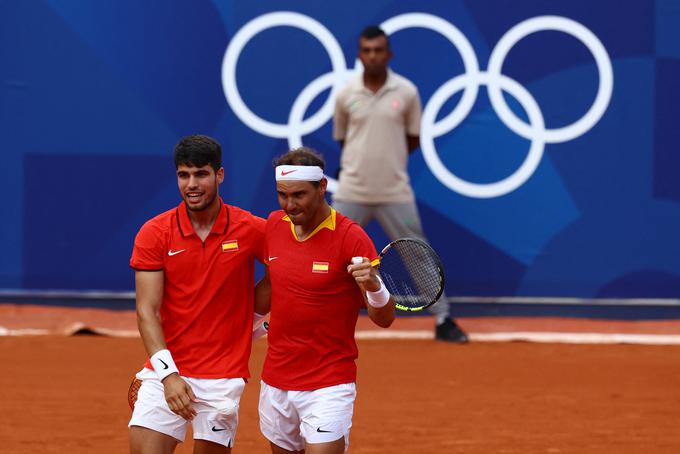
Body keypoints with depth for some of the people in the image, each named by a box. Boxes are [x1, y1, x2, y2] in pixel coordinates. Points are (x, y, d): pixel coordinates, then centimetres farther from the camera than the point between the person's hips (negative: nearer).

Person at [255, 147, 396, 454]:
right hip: (275, 380, 6)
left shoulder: (351, 237, -14)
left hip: (329, 386, -6)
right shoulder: (275, 225, 3)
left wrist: (373, 286, -33)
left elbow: (384, 319, -14)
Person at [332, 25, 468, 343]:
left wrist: (387, 161, 3)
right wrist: (363, 162, 6)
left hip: (395, 194, 0)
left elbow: (413, 140, 9)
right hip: (352, 193, 0)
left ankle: (443, 320, 13)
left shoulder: (407, 92, -2)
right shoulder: (346, 95, 0)